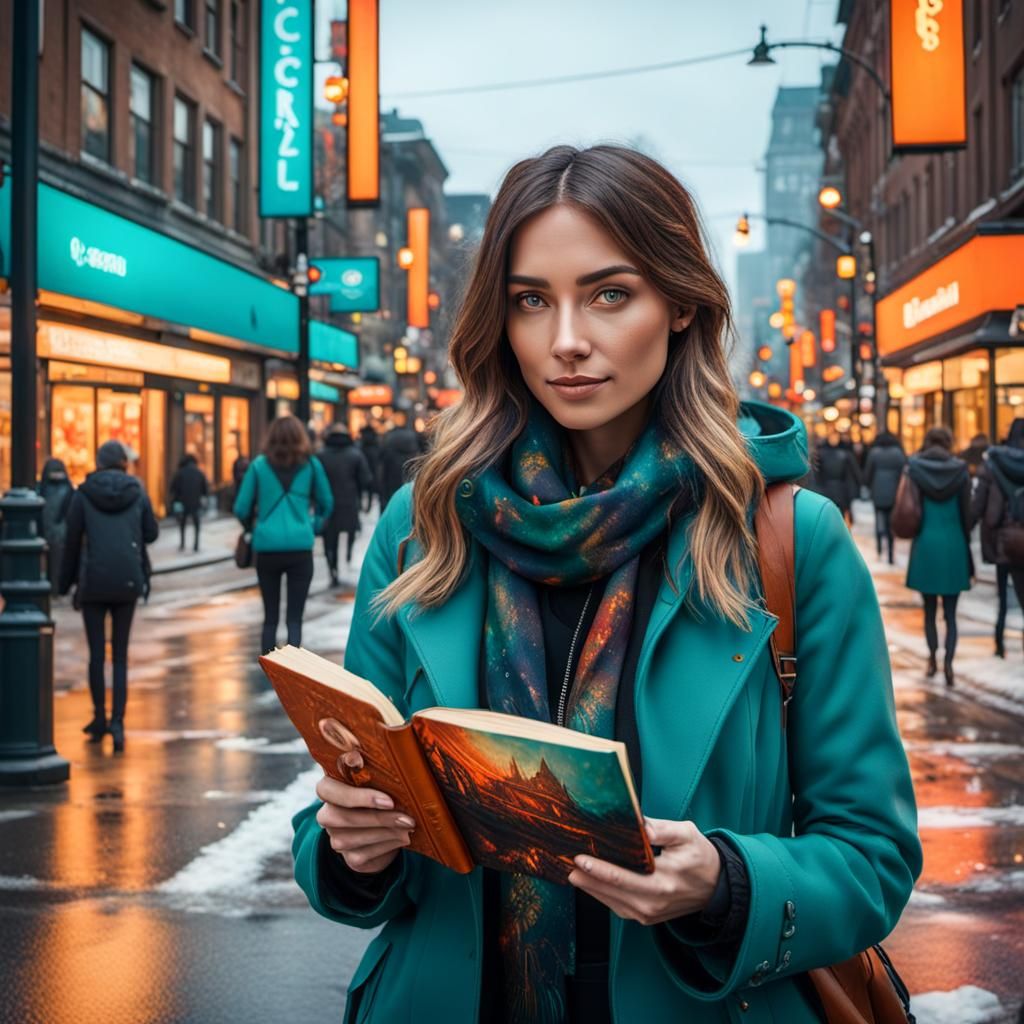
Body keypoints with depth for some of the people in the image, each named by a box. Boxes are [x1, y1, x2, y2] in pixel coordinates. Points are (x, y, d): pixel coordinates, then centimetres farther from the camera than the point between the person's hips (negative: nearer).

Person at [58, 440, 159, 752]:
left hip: (93, 581, -1)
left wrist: (67, 583, 9)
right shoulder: (137, 493, 2)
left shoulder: (83, 495, -1)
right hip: (127, 581, 1)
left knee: (96, 654, 11)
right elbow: (151, 534, 10)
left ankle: (100, 719, 19)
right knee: (120, 656, 6)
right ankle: (117, 721, -8)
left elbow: (72, 541, 1)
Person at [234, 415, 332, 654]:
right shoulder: (311, 464, 5)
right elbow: (326, 504, 13)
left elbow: (241, 509, 4)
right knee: (294, 618, 1)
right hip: (300, 547, -1)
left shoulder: (259, 464, 4)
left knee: (270, 616, 13)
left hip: (266, 547, 1)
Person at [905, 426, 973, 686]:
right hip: (953, 546, 0)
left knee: (930, 609, 16)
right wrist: (967, 543, 11)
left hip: (926, 545, 0)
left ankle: (932, 659, 20)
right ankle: (948, 661, -12)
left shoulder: (915, 468, -4)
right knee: (950, 613, 4)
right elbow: (967, 511, 0)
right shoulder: (960, 469, -3)